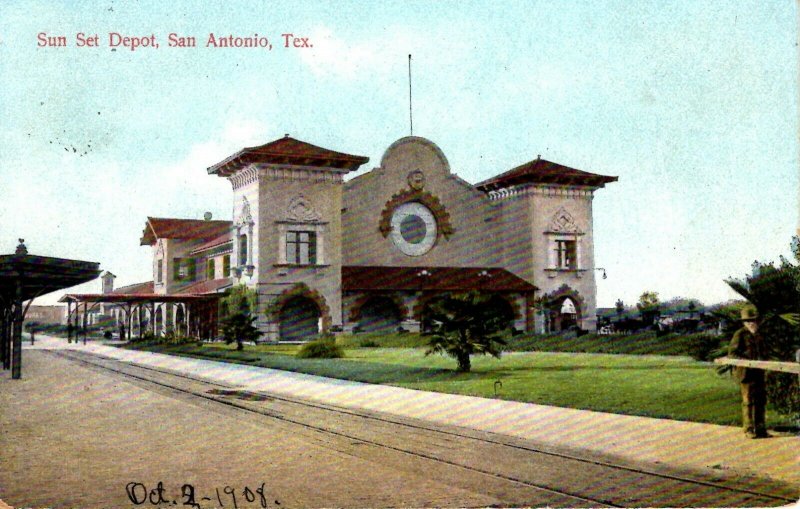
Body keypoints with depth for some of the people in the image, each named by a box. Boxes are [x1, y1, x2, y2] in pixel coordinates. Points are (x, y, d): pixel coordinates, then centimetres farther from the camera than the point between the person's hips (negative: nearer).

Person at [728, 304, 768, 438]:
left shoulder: (758, 336, 17)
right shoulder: (740, 335, -6)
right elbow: (732, 353, -10)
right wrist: (747, 361, -19)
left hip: (758, 372, 8)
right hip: (746, 372, -8)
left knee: (761, 400, 9)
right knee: (748, 401, -4)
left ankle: (760, 429, 17)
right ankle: (749, 430, 2)